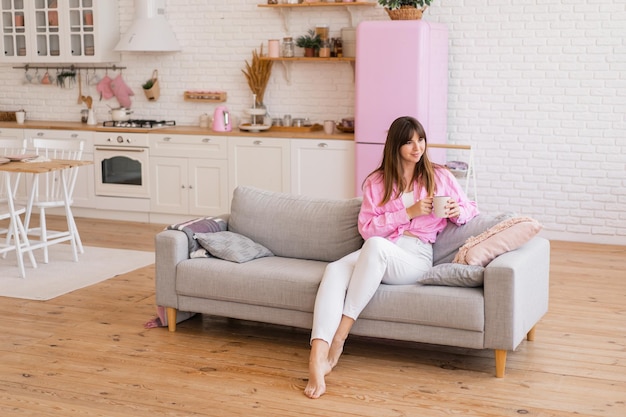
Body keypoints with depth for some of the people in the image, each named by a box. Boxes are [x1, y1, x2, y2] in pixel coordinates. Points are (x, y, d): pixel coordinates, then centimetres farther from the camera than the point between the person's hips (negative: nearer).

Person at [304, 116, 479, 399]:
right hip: (375, 253, 2)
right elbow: (366, 227, 4)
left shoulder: (439, 176, 13)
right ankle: (317, 361, -49)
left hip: (416, 256, -2)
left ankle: (338, 338, -35)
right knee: (334, 270, -33)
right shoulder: (376, 182, 13)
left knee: (375, 246, -38)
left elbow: (470, 209, 19)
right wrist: (408, 213, -7)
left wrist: (457, 212, -6)